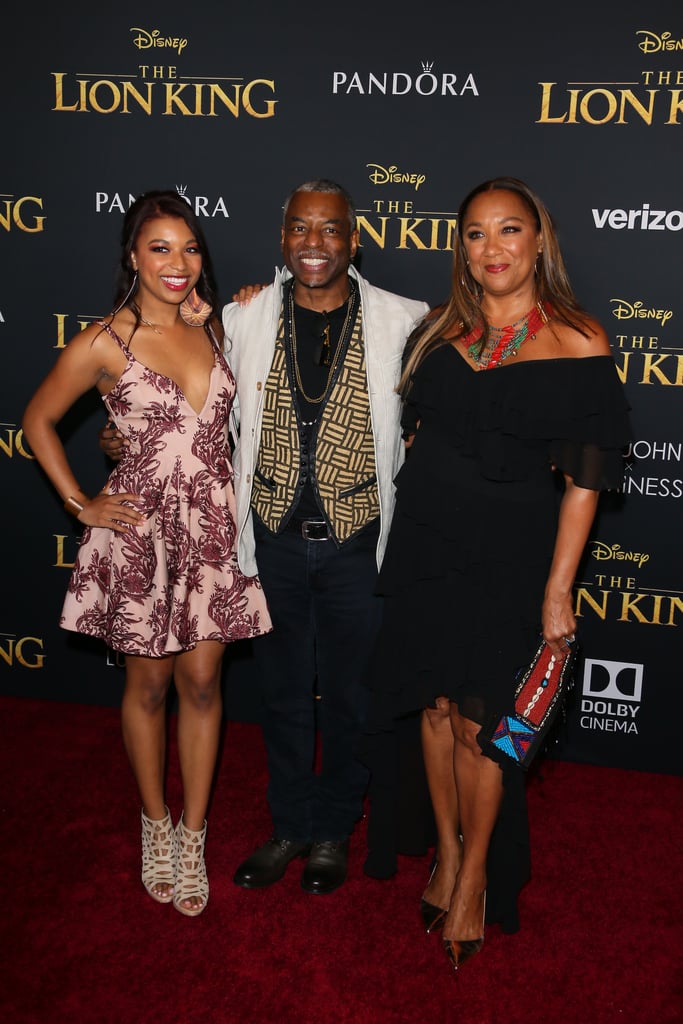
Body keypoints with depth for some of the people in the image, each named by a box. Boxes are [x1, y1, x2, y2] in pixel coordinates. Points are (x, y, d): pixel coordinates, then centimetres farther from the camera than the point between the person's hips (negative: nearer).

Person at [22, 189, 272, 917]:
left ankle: (192, 836, 24)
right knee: (149, 685, 12)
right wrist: (80, 503, -2)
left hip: (212, 528, 3)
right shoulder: (103, 343, -9)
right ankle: (156, 824, 33)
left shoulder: (211, 327, 4)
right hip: (141, 530, -3)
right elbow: (38, 421, 1)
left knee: (202, 683, 8)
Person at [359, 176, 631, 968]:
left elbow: (584, 476, -9)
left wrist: (558, 590, -11)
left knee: (479, 720, 4)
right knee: (437, 706, 13)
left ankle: (477, 873, 26)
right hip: (425, 542, 4)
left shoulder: (578, 342, -9)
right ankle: (447, 851, 34)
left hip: (507, 554, -4)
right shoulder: (441, 330, 4)